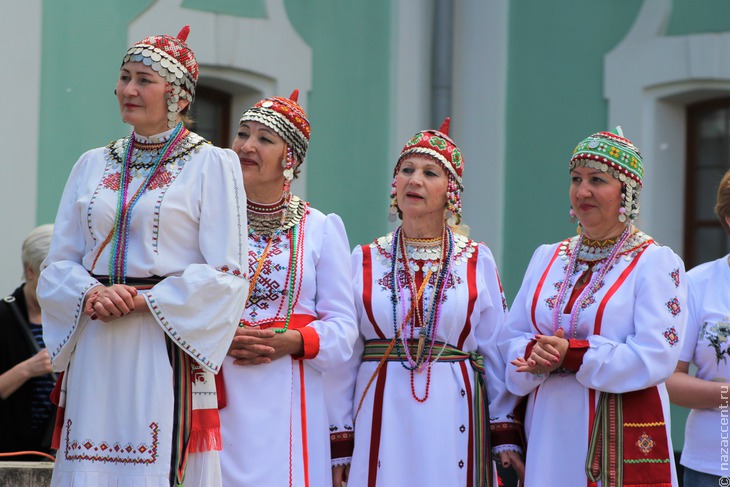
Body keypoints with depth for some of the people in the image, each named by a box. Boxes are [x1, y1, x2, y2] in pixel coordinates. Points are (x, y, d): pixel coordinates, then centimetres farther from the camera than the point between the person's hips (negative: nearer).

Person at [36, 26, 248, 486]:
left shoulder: (211, 165, 1)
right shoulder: (93, 166, 15)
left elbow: (226, 275, -6)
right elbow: (58, 265, 13)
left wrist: (144, 300, -14)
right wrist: (90, 296, -8)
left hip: (168, 349, -4)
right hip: (95, 354, 4)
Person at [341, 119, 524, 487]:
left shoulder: (477, 261, 6)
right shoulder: (364, 260, 7)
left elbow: (496, 354, 5)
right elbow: (345, 357, 5)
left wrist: (506, 435, -1)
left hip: (453, 415, 0)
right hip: (382, 414, 1)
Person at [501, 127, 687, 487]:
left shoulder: (656, 263, -4)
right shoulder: (547, 258, 14)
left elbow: (655, 357, -14)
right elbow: (512, 339, 10)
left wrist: (570, 355, -18)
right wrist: (535, 354, -13)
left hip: (623, 438, -5)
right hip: (549, 434, 5)